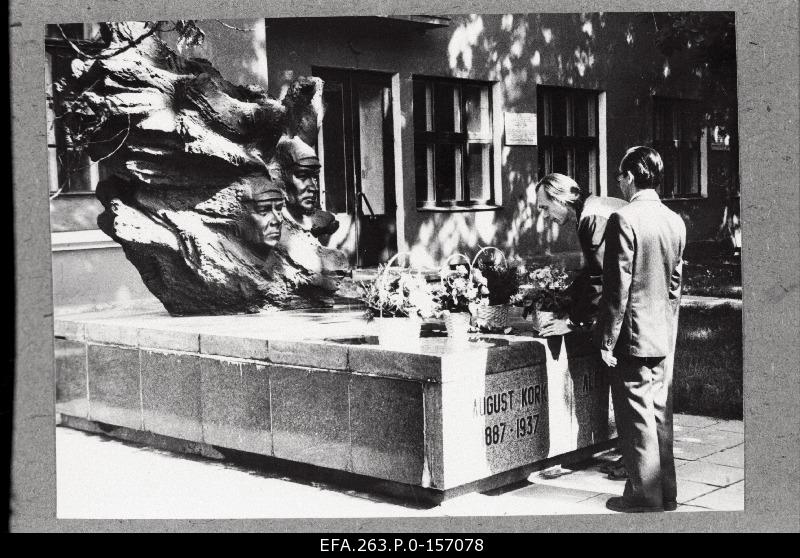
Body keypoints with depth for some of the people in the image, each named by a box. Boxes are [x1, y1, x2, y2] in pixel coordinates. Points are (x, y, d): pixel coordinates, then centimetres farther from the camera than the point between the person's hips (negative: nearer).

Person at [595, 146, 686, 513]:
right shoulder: (675, 221, 6)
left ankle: (645, 496, 9)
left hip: (633, 335, -7)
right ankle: (666, 493, 21)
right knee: (660, 414, 14)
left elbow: (618, 286, -18)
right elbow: (675, 282, 13)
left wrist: (607, 339, -12)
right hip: (665, 336, 7)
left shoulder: (624, 219, -16)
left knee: (637, 418, 2)